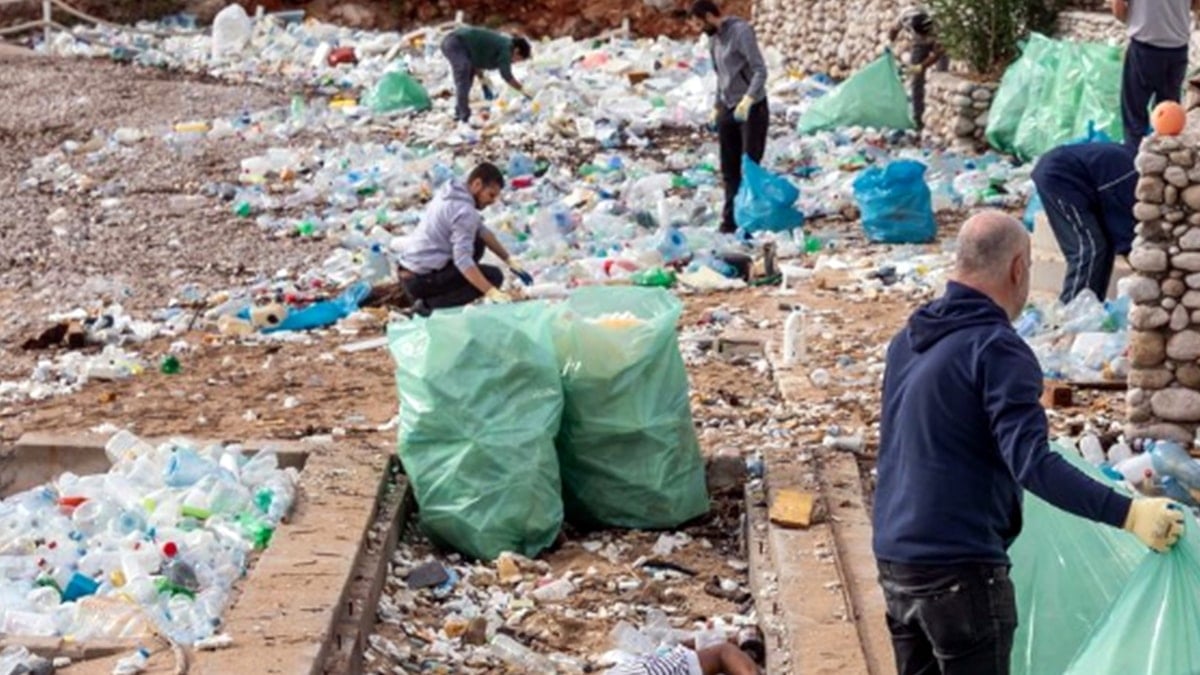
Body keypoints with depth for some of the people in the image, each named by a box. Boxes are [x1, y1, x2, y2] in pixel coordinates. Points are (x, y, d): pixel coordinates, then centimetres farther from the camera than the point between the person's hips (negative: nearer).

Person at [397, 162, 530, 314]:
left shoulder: (452, 194, 11)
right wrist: (491, 292, -30)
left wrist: (509, 260, 17)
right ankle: (429, 304, -12)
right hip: (422, 280, -9)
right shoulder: (464, 211, -19)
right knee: (494, 276, -6)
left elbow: (482, 231, 21)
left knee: (477, 243, 21)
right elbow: (462, 260, -27)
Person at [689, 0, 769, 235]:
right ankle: (730, 218, 15)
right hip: (728, 109, 8)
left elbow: (760, 70, -20)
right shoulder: (713, 40, 11)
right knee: (729, 169, 9)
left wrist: (747, 100, -32)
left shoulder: (741, 31, -13)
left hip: (752, 109, -8)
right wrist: (716, 108, 22)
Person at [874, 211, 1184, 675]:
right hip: (959, 571, -9)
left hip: (895, 562, 9)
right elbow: (1032, 463, -26)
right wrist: (1127, 514, -28)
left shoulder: (909, 340, 11)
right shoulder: (996, 348, -16)